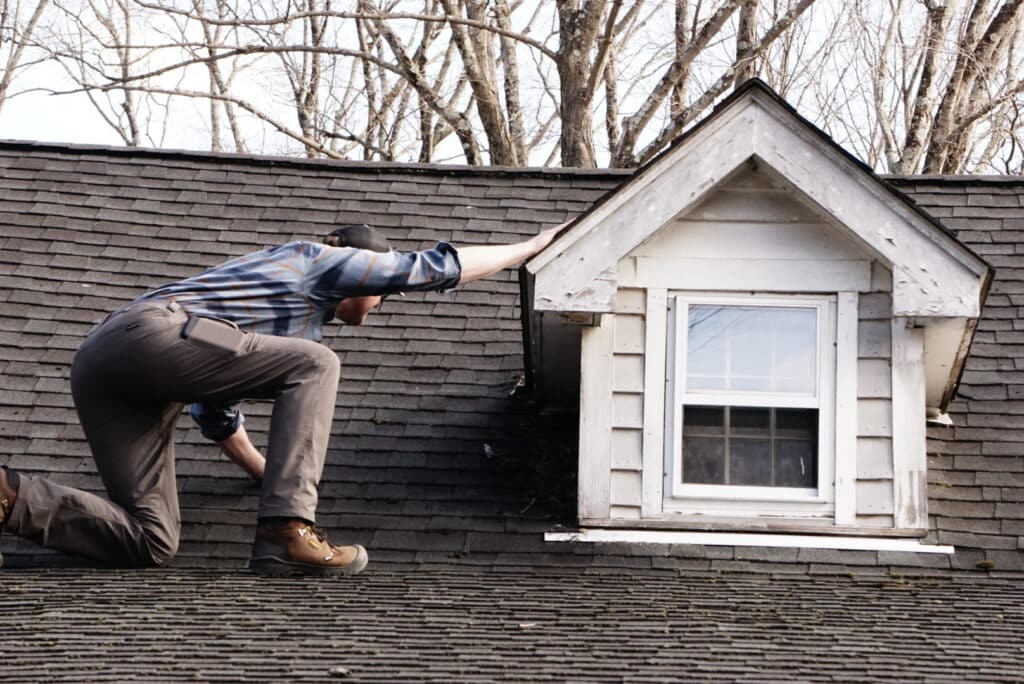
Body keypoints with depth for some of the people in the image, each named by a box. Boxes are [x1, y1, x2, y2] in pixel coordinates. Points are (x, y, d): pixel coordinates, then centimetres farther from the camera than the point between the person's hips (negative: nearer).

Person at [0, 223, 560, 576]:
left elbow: (216, 412, 46)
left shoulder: (270, 287, 39)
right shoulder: (322, 259, 16)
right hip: (151, 334, -9)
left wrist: (267, 472, 56)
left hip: (95, 364, 9)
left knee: (150, 543, 1)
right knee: (314, 365, -1)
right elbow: (437, 267, 18)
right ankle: (286, 531, -12)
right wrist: (529, 248, 30)